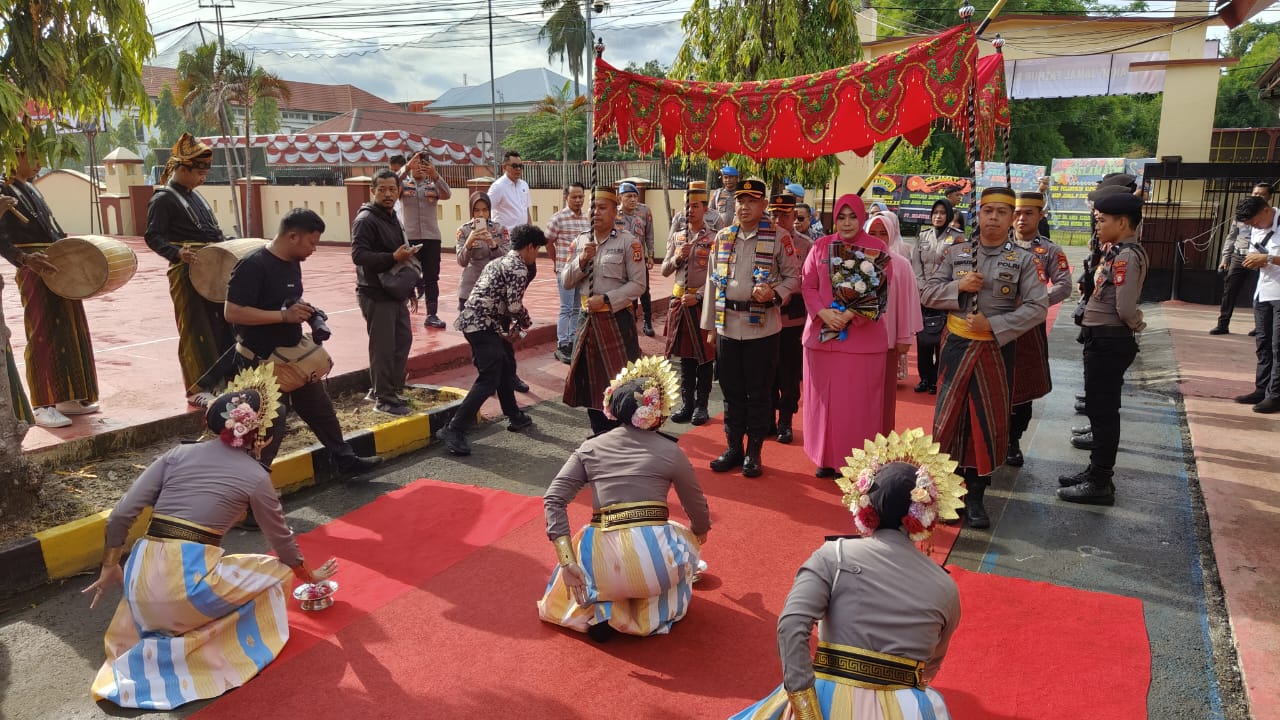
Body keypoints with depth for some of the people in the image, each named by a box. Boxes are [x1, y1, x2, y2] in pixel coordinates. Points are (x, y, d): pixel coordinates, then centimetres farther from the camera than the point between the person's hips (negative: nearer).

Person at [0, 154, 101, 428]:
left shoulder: (31, 189, 18)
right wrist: (25, 257, -31)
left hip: (61, 270, 8)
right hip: (36, 273, -8)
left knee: (70, 333, 12)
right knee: (43, 336, -6)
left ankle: (66, 398, 21)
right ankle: (42, 407, 1)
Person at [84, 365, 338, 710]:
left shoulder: (179, 454, 10)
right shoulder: (255, 475, 1)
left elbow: (120, 516, 5)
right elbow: (281, 540, 13)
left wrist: (110, 568, 19)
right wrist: (309, 575, 31)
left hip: (141, 582, 6)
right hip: (189, 584, -6)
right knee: (273, 571, 17)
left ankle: (159, 637, 12)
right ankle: (198, 643, 5)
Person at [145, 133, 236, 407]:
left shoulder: (195, 195, 19)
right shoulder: (163, 199, -7)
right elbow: (154, 237, -15)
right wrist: (178, 252, -31)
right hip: (187, 271, -8)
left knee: (224, 324, 13)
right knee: (195, 330, -4)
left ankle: (223, 379, 26)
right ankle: (197, 389, 3)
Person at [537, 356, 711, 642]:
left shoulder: (590, 448, 9)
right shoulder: (670, 451, 4)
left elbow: (554, 500, -1)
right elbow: (698, 512, 13)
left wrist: (568, 562, -4)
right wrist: (700, 531, 37)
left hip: (604, 563, 1)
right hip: (656, 560, -1)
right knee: (687, 538, 34)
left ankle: (602, 610, 11)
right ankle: (654, 614, 17)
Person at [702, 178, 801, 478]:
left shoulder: (778, 237, -2)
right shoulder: (722, 237, 9)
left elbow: (793, 277, 3)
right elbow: (712, 282, 11)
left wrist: (775, 294, -18)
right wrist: (710, 325, 9)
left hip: (762, 327, -3)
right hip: (727, 326, 4)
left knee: (759, 392, 5)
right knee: (731, 391, 11)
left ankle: (754, 452, 17)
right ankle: (733, 448, 24)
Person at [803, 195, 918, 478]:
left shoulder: (878, 249, 0)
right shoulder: (821, 247, 6)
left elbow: (880, 293, -5)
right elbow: (808, 286, 4)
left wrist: (850, 315, -16)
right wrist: (824, 313, -13)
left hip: (864, 337, -2)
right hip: (823, 335, 2)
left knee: (859, 402, 1)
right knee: (825, 399, 7)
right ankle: (827, 458, 19)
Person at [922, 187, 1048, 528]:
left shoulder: (1023, 260, -2)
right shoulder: (956, 253, 3)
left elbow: (1038, 306, -7)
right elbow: (928, 293, 2)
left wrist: (994, 325, -16)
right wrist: (958, 287, -16)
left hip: (997, 350, -1)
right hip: (957, 346, 1)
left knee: (988, 422, 6)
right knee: (951, 417, 6)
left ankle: (974, 496, 19)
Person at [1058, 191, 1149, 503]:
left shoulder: (1127, 256, -19)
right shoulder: (1118, 251, 10)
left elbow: (1125, 308, -26)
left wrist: (1137, 324, -5)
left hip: (1109, 342, -10)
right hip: (1103, 339, 10)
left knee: (1103, 411, -1)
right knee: (1100, 409, 18)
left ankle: (1100, 484, 9)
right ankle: (1097, 471, 30)